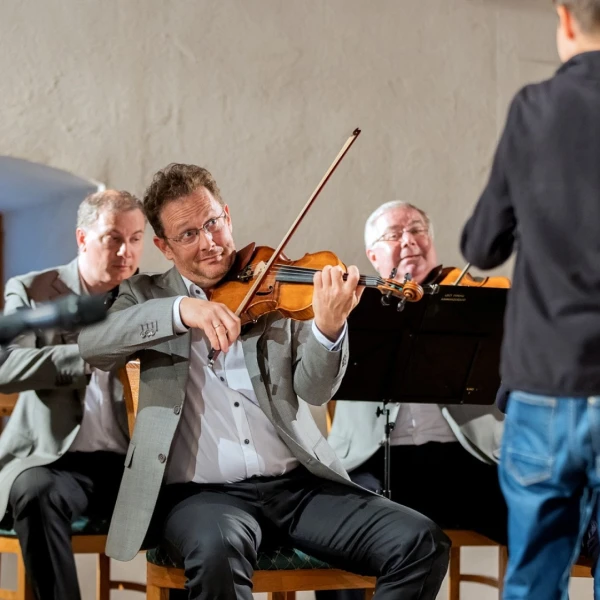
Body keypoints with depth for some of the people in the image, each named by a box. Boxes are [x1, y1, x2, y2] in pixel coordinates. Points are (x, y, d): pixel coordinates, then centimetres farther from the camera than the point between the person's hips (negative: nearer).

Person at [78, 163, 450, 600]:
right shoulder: (148, 295, 12)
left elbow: (314, 391, -1)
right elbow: (91, 345, -9)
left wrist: (328, 328, -23)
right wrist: (179, 311, -24)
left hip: (297, 482, 2)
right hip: (200, 493, -2)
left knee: (422, 544, -17)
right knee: (218, 550, -38)